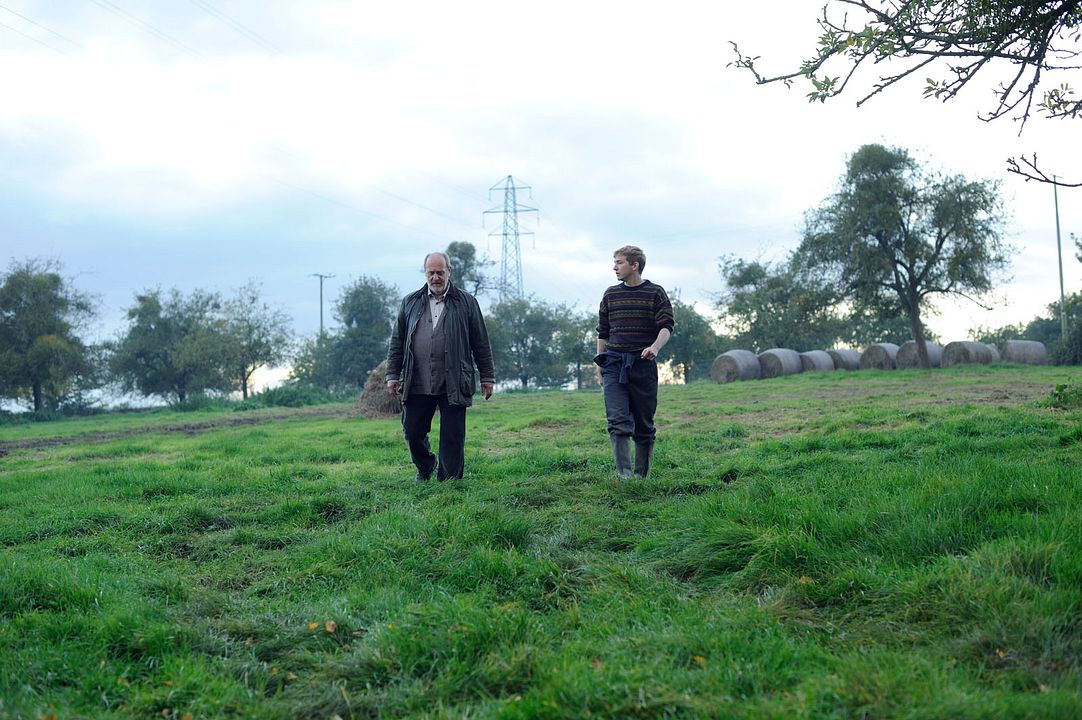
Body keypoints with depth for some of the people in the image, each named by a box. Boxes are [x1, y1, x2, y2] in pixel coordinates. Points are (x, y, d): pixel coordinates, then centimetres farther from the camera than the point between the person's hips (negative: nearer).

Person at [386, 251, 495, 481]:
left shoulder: (466, 302, 7)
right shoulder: (410, 303, 12)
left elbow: (481, 343, 9)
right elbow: (397, 342, 14)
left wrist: (487, 377, 7)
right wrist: (393, 376, 9)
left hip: (453, 386, -2)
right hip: (417, 385, 2)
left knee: (452, 438, 0)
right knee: (412, 432, 5)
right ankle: (425, 469, 31)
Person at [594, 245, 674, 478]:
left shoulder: (655, 293, 3)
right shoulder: (610, 295, 13)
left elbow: (666, 326, -6)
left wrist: (655, 347, -26)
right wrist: (601, 365, 16)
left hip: (643, 365, -2)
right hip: (614, 364, 2)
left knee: (644, 425, 5)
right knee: (618, 421, -13)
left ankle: (642, 476, 14)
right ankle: (623, 475, -19)